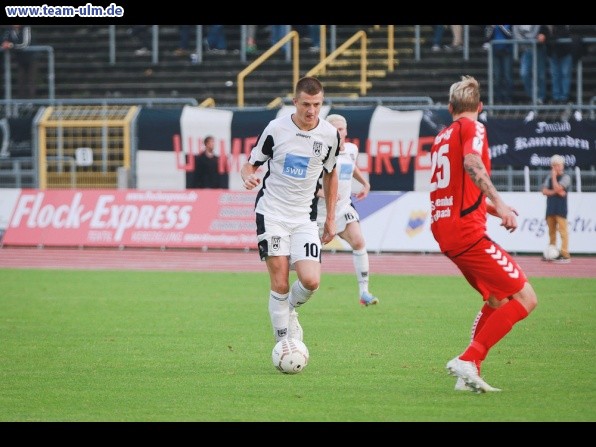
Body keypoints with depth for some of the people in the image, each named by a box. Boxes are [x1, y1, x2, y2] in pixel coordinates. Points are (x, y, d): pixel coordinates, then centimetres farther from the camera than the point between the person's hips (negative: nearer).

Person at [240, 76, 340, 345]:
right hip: (271, 213, -2)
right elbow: (250, 164, 4)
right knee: (280, 281, -10)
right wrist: (248, 176, -21)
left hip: (304, 217, 2)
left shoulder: (329, 135, 0)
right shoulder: (276, 129, -7)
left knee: (311, 281, -14)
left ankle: (290, 310, 19)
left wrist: (330, 219, 15)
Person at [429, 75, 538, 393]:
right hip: (467, 232, -9)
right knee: (525, 298, -8)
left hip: (444, 231, 9)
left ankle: (469, 374, 14)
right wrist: (498, 203, -34)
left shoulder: (440, 138, 20)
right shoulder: (472, 128, -4)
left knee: (496, 300, 21)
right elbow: (471, 163, -27)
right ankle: (467, 361, -15)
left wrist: (491, 207, 46)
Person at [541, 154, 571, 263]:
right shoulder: (549, 177, 15)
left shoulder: (566, 177, -2)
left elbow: (557, 188, -15)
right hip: (550, 207, 6)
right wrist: (555, 192, -11)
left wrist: (554, 177, -6)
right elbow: (544, 191, 4)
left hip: (561, 208, -6)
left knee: (563, 230, -11)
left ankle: (565, 254, -15)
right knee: (551, 231, 9)